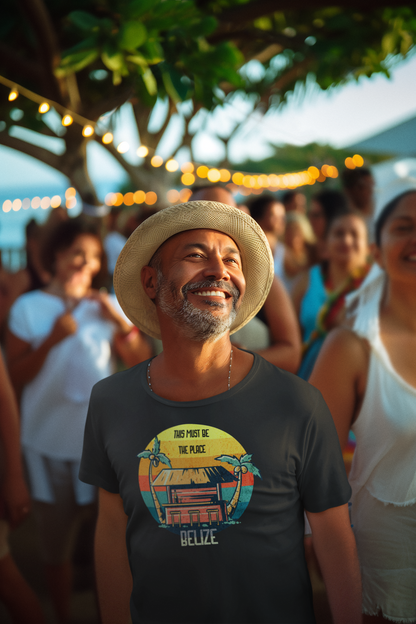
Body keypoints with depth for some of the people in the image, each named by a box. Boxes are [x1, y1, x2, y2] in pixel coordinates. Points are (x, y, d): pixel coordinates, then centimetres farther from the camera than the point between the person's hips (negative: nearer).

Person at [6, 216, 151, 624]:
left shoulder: (108, 305, 5)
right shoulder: (28, 308, -1)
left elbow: (143, 362, 1)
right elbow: (16, 379, -5)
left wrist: (121, 321, -13)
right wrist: (53, 339, -17)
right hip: (48, 444, -1)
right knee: (55, 543, 11)